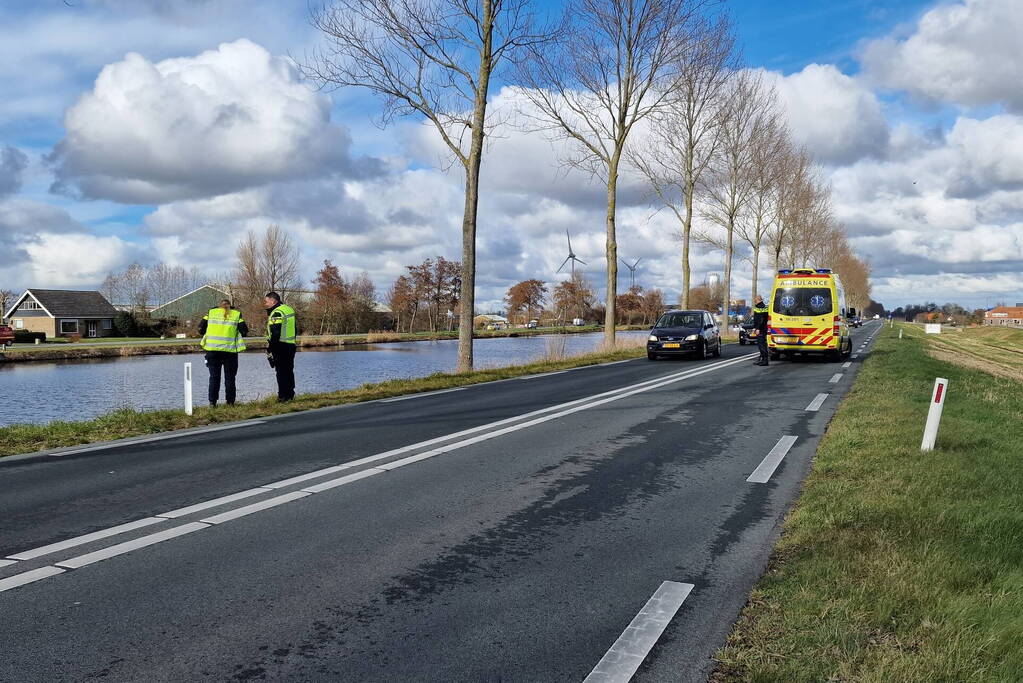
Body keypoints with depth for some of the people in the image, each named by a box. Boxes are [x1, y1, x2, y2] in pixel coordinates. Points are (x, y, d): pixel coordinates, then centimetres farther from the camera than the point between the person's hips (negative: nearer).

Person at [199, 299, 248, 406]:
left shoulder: (211, 313, 8)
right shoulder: (237, 314, 5)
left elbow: (201, 329, 4)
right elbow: (244, 331, -1)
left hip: (212, 349, 1)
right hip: (230, 350, -1)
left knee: (214, 377, 9)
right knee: (230, 377, 8)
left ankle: (212, 401, 6)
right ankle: (230, 402, 8)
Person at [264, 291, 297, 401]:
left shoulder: (277, 313, -15)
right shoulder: (290, 309, 14)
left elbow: (275, 334, -20)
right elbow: (295, 328, 20)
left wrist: (269, 349, -16)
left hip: (281, 346, -9)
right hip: (291, 345, 9)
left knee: (281, 372, -4)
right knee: (289, 370, 14)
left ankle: (283, 395, -4)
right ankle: (290, 394, 19)